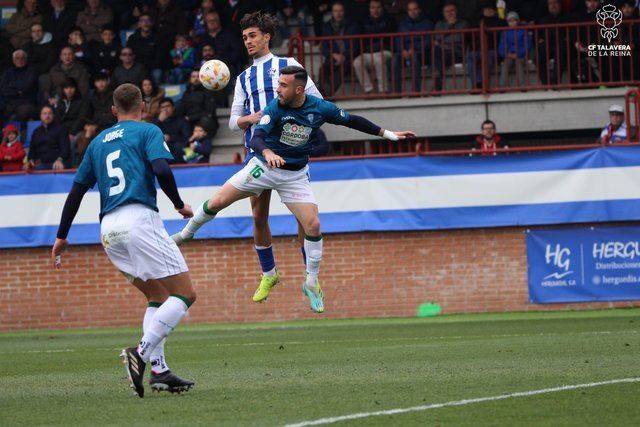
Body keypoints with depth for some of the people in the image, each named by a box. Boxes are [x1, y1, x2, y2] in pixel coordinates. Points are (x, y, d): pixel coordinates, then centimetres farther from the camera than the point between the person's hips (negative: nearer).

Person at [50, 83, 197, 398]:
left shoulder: (98, 142, 23)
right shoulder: (148, 132, 6)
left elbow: (76, 190, 22)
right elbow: (161, 170, -11)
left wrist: (62, 236, 28)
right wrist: (180, 205, 5)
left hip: (109, 230, 6)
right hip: (139, 218, -6)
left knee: (157, 297, 17)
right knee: (184, 294, -5)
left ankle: (158, 370, 2)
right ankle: (142, 354, -24)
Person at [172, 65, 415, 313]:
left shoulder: (320, 109, -14)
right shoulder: (275, 108, -20)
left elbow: (352, 121, 1)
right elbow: (256, 138, -30)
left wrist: (388, 134, 4)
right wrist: (267, 152, -53)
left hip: (295, 175, 1)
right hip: (263, 167, -1)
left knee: (313, 225, -12)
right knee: (216, 203, -6)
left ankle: (311, 283, 7)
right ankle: (186, 234, 23)